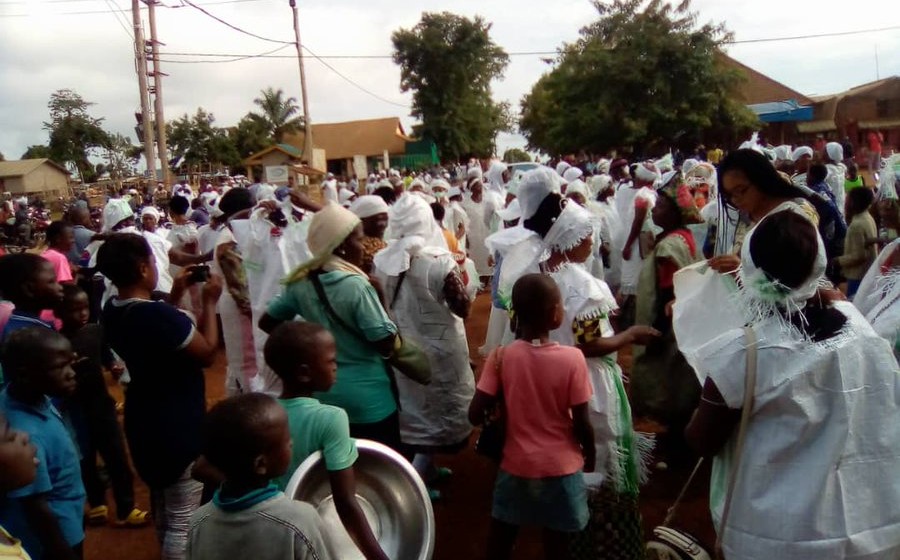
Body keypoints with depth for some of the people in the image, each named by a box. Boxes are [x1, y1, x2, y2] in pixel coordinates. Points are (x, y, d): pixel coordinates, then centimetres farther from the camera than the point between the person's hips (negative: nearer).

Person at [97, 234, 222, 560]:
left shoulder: (112, 311, -2)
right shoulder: (159, 315, -30)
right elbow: (208, 353, -17)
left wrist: (176, 295, 7)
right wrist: (209, 303, -9)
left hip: (144, 421, 10)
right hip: (179, 426, -10)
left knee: (162, 506, 28)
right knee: (182, 519, 2)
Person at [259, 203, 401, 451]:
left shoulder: (300, 282, -4)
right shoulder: (357, 285, -22)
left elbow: (267, 322, 8)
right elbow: (387, 345, -21)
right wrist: (379, 297, -12)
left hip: (321, 395, 6)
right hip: (367, 401, -6)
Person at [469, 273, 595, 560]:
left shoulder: (501, 356, -13)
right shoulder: (572, 358, -17)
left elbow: (475, 415, -13)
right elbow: (582, 423, -11)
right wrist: (590, 455, 8)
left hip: (516, 465, 1)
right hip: (560, 467, -1)